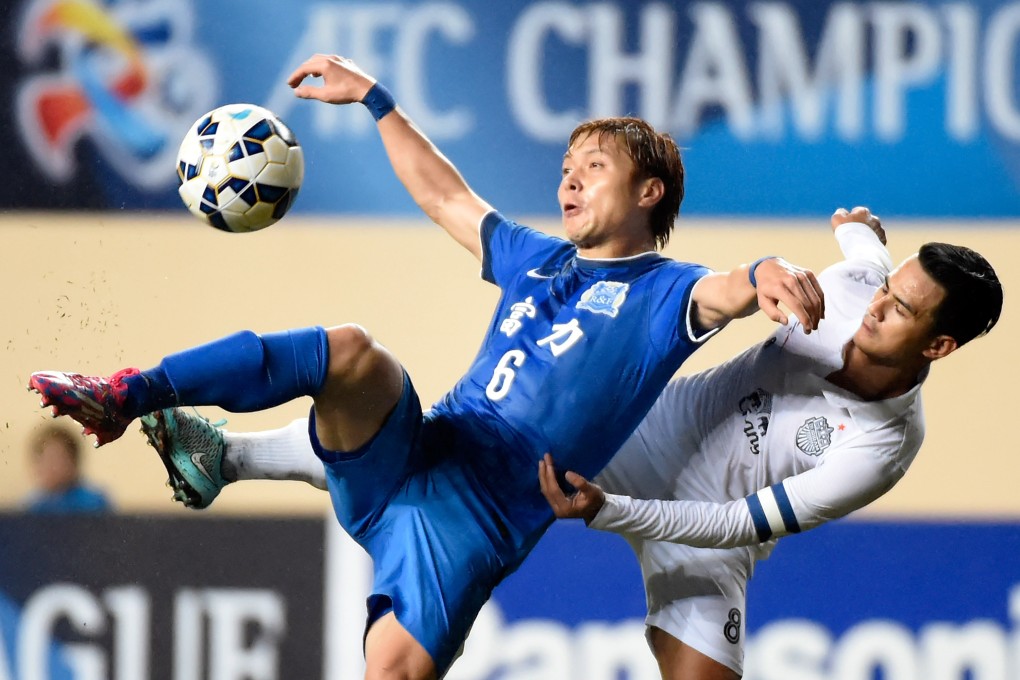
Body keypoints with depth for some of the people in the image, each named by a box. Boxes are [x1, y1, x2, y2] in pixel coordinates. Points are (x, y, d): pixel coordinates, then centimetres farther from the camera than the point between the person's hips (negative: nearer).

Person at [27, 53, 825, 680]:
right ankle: (127, 396, -28)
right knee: (351, 353, -27)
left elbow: (726, 291, -18)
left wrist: (767, 274, -42)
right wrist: (373, 96, 41)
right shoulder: (536, 259, 25)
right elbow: (444, 195, 39)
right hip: (407, 454, 4)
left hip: (478, 516, -4)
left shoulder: (664, 292, 5)